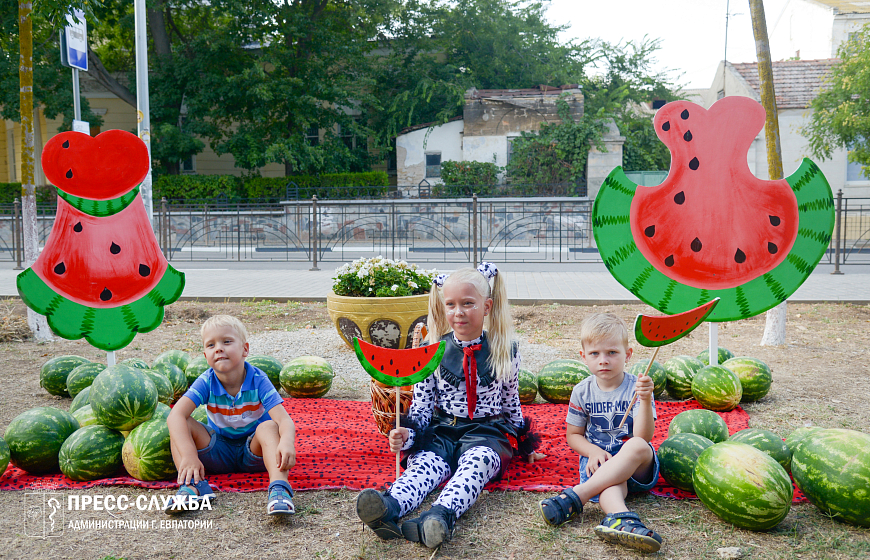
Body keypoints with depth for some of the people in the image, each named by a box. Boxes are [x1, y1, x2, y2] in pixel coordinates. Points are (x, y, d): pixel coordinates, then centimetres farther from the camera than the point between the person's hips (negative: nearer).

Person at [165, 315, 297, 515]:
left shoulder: (258, 381, -19)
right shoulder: (206, 383, -15)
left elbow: (284, 420, -31)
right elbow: (175, 415, -29)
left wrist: (287, 443, -55)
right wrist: (189, 454, -45)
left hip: (253, 453, -2)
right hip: (219, 453, 2)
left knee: (269, 426, -32)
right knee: (182, 426, -19)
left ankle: (279, 489, -49)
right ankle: (192, 484, -34)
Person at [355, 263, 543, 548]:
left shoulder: (504, 351, 3)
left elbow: (511, 402, 17)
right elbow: (421, 405, 5)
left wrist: (524, 443, 22)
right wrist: (407, 434, -13)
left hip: (486, 432, -1)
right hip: (440, 431, 1)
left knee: (477, 462, -34)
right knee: (424, 462, -30)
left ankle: (440, 516, -61)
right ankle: (389, 509, -60)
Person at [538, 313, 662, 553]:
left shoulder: (636, 388, -6)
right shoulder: (583, 391, 2)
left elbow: (643, 437, -16)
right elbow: (573, 435, 10)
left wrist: (645, 400, -31)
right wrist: (594, 452, -11)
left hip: (638, 467, 0)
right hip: (598, 460, 1)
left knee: (637, 446, -36)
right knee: (611, 485, -35)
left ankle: (575, 496, -40)